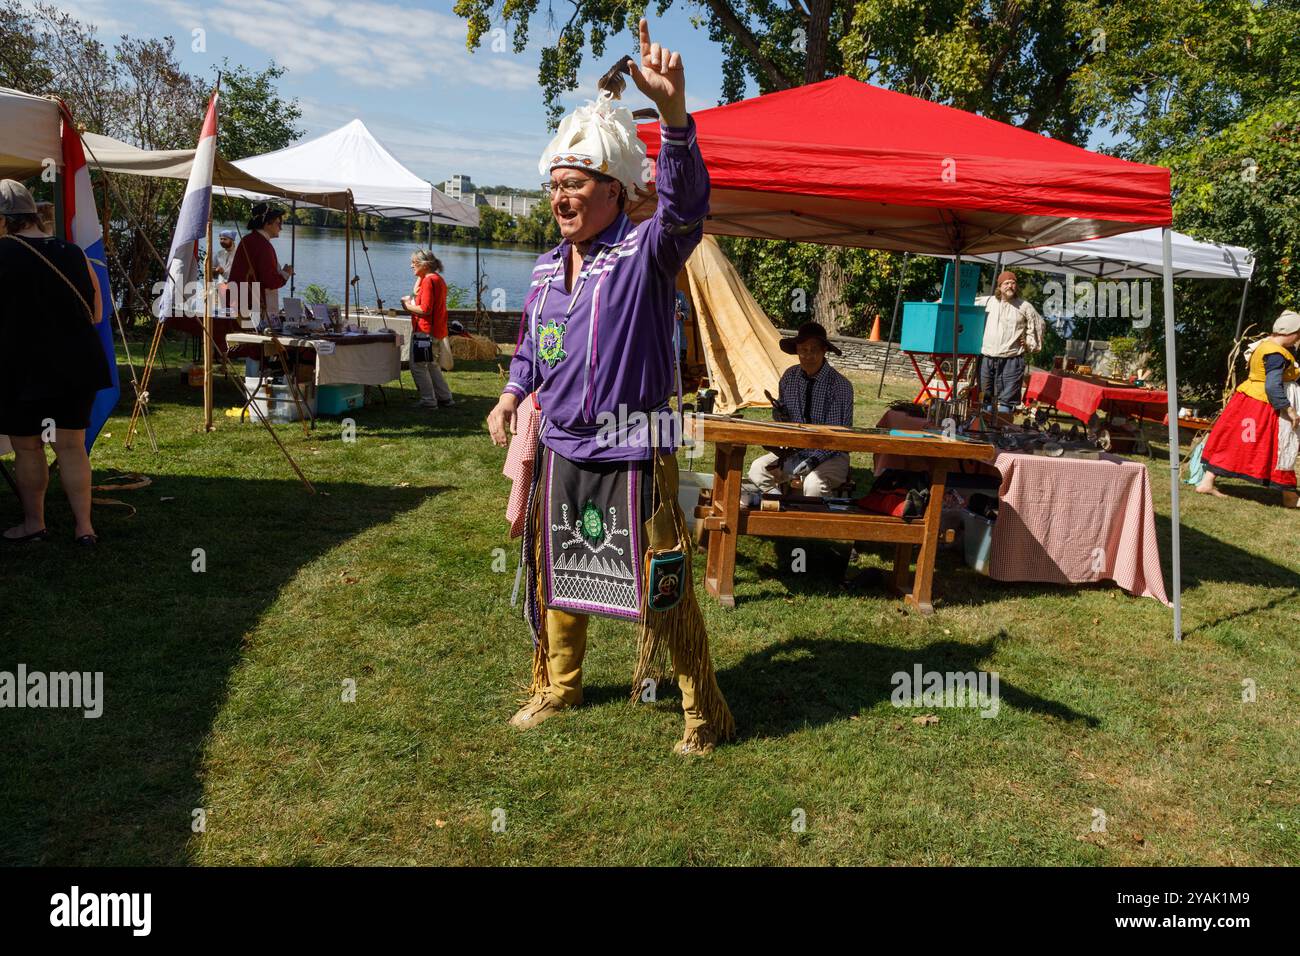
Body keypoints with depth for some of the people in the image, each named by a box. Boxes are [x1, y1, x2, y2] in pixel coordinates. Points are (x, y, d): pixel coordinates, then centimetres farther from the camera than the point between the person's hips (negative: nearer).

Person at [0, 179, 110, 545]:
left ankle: (33, 523, 22)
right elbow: (96, 315, 11)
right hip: (77, 367, 4)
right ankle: (84, 526, 8)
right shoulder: (74, 254, 3)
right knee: (71, 447, 9)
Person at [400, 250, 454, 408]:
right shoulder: (438, 279, 15)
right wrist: (420, 277, 16)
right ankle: (445, 397, 21)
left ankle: (428, 400, -1)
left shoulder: (428, 280, -15)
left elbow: (425, 310, -21)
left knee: (418, 366, -3)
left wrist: (408, 306, -7)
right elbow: (417, 293, 25)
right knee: (433, 366, 19)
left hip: (425, 331, -10)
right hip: (437, 331, 10)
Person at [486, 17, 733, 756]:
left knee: (662, 587, 1)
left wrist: (673, 109, -45)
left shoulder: (645, 252, -12)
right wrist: (513, 394, 9)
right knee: (553, 577, 19)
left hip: (632, 454, -7)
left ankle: (705, 713, 19)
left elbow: (686, 203, -33)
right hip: (560, 452, 7)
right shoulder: (546, 267, 9)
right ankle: (557, 686, 41)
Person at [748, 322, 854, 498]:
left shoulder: (841, 386, -12)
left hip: (830, 455, -4)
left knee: (814, 483, -35)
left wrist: (815, 458, -24)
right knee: (757, 469, -19)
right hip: (794, 450, 4)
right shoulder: (789, 377, 2)